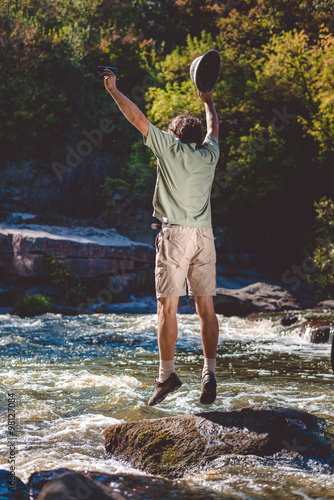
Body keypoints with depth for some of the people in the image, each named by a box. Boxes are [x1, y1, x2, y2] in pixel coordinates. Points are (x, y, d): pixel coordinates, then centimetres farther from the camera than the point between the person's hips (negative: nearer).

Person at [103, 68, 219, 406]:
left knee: (167, 306, -3)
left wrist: (112, 89, 11)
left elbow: (137, 117, 1)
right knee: (205, 307, 5)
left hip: (175, 235, -5)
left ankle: (167, 374, -5)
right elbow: (214, 128, 34)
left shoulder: (170, 147, 0)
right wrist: (208, 101, 50)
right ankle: (209, 372, -3)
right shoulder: (208, 154, 13)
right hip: (204, 236, 5)